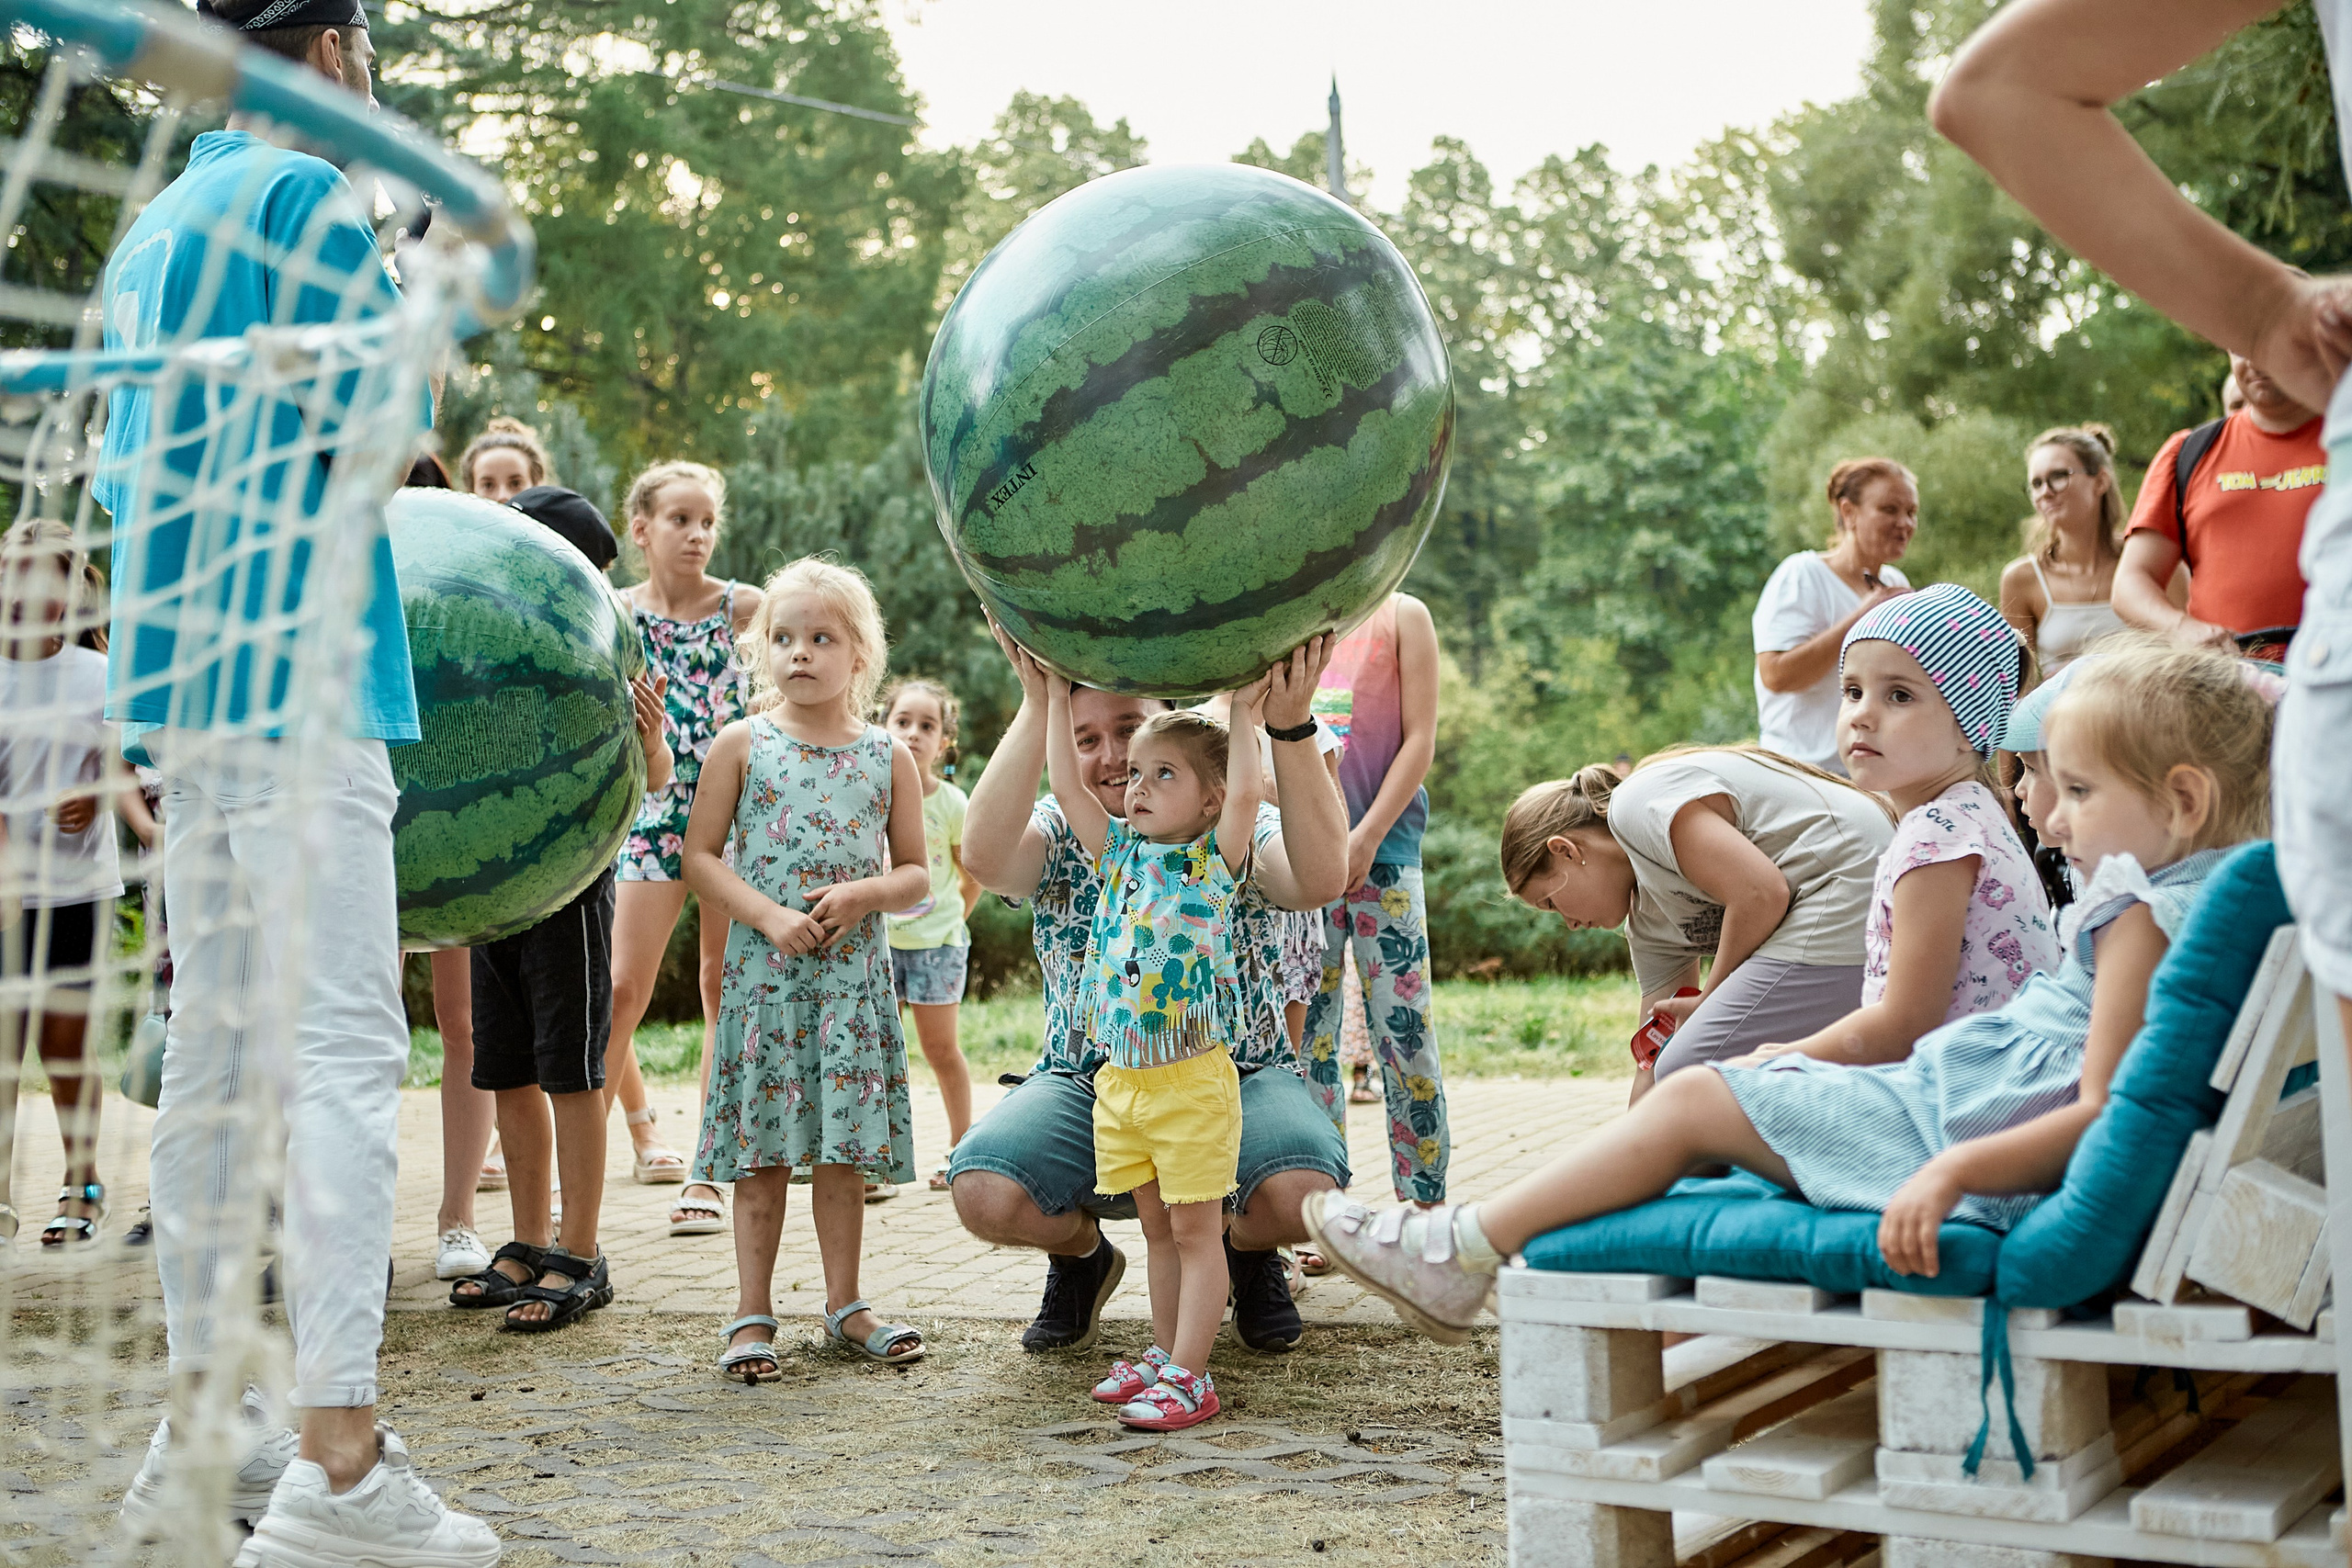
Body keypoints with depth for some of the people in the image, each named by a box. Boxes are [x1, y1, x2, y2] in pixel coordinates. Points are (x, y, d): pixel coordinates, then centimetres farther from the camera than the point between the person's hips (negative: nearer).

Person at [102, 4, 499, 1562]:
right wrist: (415, 285, 9)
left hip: (178, 668, 9)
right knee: (344, 1047, -12)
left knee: (214, 1051, 11)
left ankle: (199, 1433, 16)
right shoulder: (306, 193, -5)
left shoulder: (155, 224, 22)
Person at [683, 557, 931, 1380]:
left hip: (852, 974, 1)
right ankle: (752, 1312, 10)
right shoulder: (742, 744, 1)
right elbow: (699, 856, -1)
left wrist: (864, 893, -12)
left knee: (844, 1147, 6)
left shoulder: (888, 756, 5)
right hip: (764, 972, -1)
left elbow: (916, 871, 8)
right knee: (763, 1151, 2)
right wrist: (770, 916, -13)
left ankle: (844, 1303, 19)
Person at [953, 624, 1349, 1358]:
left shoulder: (1236, 823, -2)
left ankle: (1252, 1255, 10)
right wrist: (1037, 704, -32)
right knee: (983, 1192, -26)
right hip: (1088, 1084, 1)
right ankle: (1083, 1256, 13)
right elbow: (985, 856, -25)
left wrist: (1290, 723, -35)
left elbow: (1321, 879, -25)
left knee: (1301, 1189, -32)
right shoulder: (1060, 831, 1)